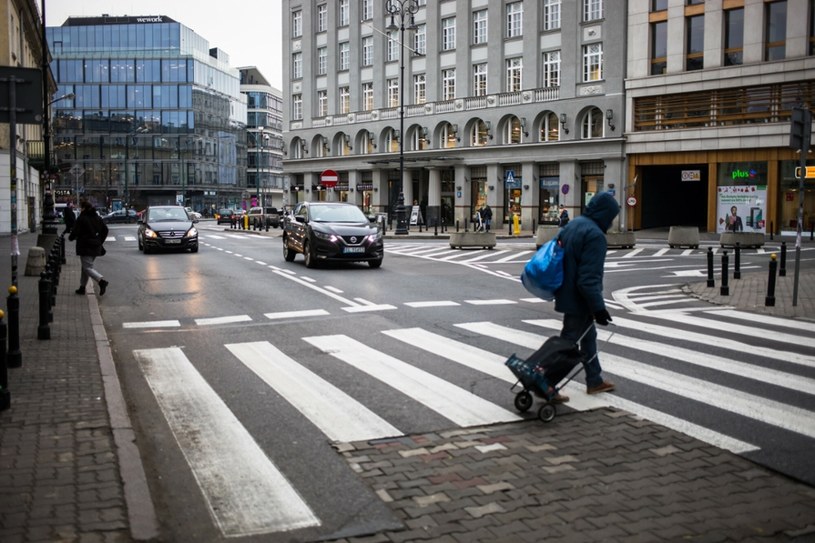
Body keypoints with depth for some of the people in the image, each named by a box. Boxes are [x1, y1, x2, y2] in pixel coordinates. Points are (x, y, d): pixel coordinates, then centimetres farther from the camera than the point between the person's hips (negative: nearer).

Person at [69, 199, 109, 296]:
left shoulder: (81, 218, -12)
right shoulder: (97, 217, 8)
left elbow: (75, 232, -12)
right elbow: (105, 230, 12)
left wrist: (71, 237, 10)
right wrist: (100, 242, 20)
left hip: (85, 247, -7)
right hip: (96, 247, 7)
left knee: (87, 267, -6)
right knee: (86, 266, 18)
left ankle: (101, 281, -28)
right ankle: (82, 287, 23)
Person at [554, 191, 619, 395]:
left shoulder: (573, 225, 7)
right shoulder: (595, 235, -22)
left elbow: (563, 258, 17)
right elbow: (589, 278, -27)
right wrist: (598, 307, -23)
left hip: (568, 293, 10)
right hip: (579, 299, -10)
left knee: (588, 337, 21)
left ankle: (595, 380, 33)